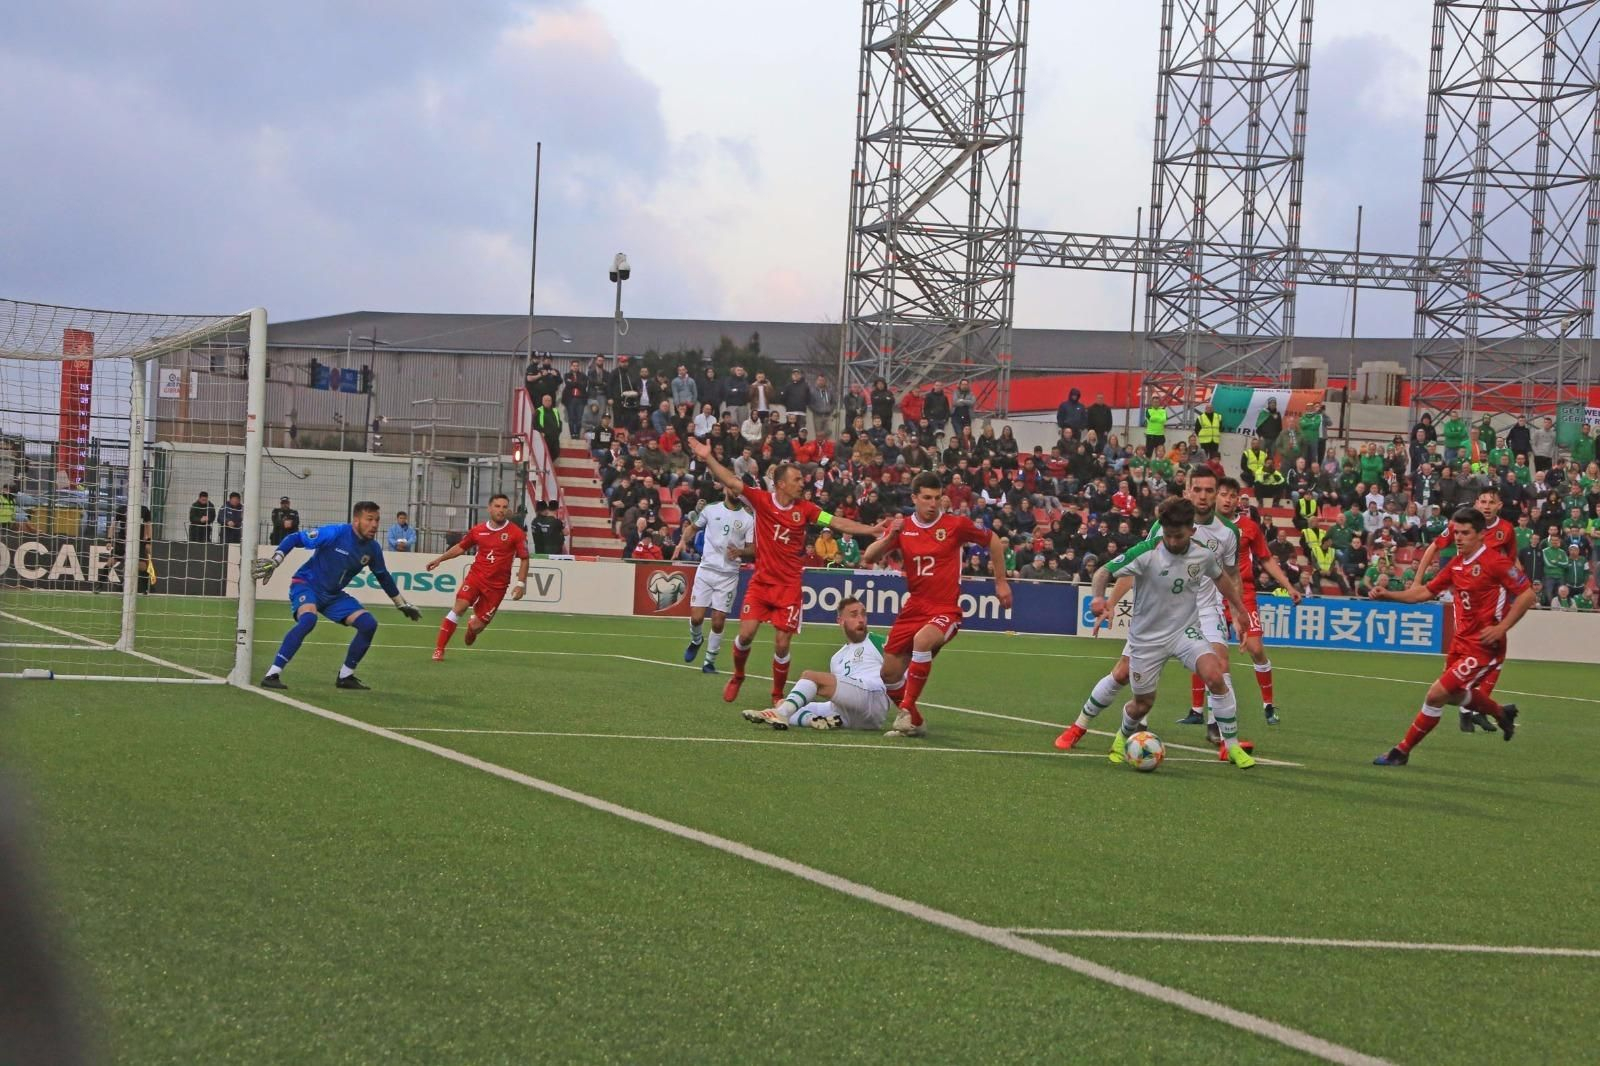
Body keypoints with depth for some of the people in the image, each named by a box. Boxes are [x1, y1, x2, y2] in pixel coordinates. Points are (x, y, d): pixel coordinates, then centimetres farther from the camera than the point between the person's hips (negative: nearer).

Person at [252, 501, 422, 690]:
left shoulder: (373, 548, -3)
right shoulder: (336, 533, -22)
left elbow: (383, 577, 16)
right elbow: (294, 539, -17)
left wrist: (403, 605, 22)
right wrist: (274, 561, -27)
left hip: (333, 595, 7)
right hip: (306, 584, -7)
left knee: (369, 624, -7)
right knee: (308, 619, -36)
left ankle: (345, 676, 11)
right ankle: (272, 675, -34)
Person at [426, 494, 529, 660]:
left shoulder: (516, 533, -4)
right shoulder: (478, 530, 3)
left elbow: (524, 559, 0)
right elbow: (460, 547, 19)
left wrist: (521, 583, -8)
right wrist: (439, 560, 15)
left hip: (497, 585, -1)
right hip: (476, 576, 1)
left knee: (476, 626, -1)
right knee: (459, 606, -23)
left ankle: (472, 629, 41)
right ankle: (439, 649, -15)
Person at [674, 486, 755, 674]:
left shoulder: (748, 519, 1)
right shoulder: (711, 510, 4)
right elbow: (694, 527, 19)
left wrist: (740, 552, -19)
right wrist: (682, 541, 2)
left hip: (729, 575, -1)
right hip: (706, 569, 1)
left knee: (718, 622, -3)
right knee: (696, 618, -5)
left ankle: (710, 661, 13)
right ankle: (696, 640, 29)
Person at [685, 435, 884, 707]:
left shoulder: (805, 509, 0)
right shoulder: (761, 500, -5)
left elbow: (838, 523, 2)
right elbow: (731, 482, -12)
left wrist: (870, 530, -8)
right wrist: (708, 459, -24)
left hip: (789, 586, 1)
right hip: (761, 582, -1)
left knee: (781, 644, -3)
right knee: (746, 633, -10)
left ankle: (778, 695, 15)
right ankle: (737, 677, 19)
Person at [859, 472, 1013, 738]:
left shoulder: (955, 524, -6)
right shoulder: (902, 527, 3)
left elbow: (994, 541, 8)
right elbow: (868, 558, -2)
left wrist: (1001, 582, 9)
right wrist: (889, 537, -19)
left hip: (946, 610, -5)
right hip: (913, 607, 5)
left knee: (922, 640, -36)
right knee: (889, 674, 3)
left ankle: (907, 712, -25)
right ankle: (914, 723, 26)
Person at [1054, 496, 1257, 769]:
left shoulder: (1203, 554, -9)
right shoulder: (1146, 552, -21)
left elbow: (1221, 576, 13)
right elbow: (1104, 572, -18)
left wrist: (1240, 609, 18)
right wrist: (1099, 597, -38)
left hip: (1184, 632, 2)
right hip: (1147, 636, -2)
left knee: (1216, 676, -23)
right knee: (1143, 703, 8)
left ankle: (1233, 747, -11)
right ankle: (1123, 736, 44)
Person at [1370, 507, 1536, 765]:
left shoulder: (1495, 562, -16)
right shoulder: (1457, 564, 7)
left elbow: (1529, 595, -16)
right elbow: (1426, 592, 12)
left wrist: (1501, 627, -20)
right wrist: (1387, 594, 1)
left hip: (1483, 646, -8)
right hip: (1461, 641, 8)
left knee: (1437, 695, -11)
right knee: (1454, 695, 24)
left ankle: (1402, 751, 2)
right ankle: (1503, 714, 50)